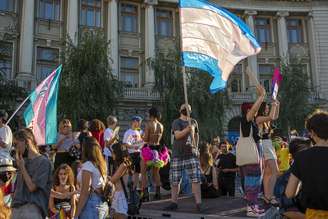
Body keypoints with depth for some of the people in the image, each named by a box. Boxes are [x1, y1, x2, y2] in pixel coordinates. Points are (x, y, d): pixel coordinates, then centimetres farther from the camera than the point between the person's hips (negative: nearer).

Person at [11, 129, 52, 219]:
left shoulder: (43, 162, -6)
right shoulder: (23, 161, 15)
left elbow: (32, 187, -12)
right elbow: (17, 187, 19)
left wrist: (22, 167, -4)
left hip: (32, 208, -7)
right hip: (16, 209, 7)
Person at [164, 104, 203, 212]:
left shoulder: (194, 122, 14)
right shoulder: (176, 122, 2)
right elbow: (177, 135, -15)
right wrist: (186, 130, -29)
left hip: (192, 154, 2)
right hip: (178, 154, -2)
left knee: (196, 179, -5)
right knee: (175, 180, 3)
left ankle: (198, 203, 1)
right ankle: (174, 202, 16)